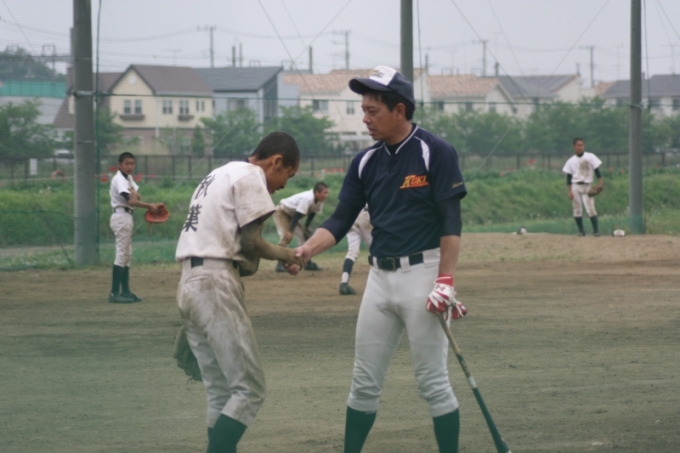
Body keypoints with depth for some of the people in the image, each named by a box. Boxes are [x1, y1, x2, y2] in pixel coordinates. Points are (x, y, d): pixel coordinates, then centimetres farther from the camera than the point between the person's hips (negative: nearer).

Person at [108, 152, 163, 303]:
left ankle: (125, 291, 16)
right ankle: (114, 293, -14)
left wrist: (135, 194, -13)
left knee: (127, 254, 12)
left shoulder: (129, 178, 15)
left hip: (127, 217, 10)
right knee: (122, 253, -12)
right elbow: (130, 201, -27)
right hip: (121, 216, -10)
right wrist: (149, 206, -29)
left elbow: (137, 197, 9)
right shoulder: (119, 179, -15)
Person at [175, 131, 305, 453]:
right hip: (215, 284, -10)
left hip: (188, 284, 10)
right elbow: (250, 242, -9)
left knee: (221, 392, 11)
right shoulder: (250, 176, -3)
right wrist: (285, 254, 8)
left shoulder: (219, 175, 26)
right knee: (249, 388, -9)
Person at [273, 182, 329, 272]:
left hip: (291, 215, 9)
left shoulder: (319, 202, -9)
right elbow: (297, 215, -36)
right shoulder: (307, 199, -35)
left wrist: (306, 228, 3)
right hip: (281, 213, -9)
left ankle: (308, 263, 13)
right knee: (287, 236, -24)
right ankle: (280, 264, -21)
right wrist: (290, 231, -35)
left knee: (304, 235, 6)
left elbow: (311, 214, 5)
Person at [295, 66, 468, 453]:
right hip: (380, 277, 6)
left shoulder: (435, 153, -7)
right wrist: (306, 251, -11)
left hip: (422, 275, -6)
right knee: (365, 383, 9)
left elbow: (451, 223, -10)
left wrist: (446, 281, -17)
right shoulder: (366, 162, 10)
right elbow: (341, 221, 7)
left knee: (433, 381, -4)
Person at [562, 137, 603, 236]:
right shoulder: (571, 161, 8)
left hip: (587, 186, -2)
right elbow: (569, 177, 8)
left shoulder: (590, 157, 4)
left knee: (590, 209, -13)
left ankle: (596, 230, -8)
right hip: (575, 186, 2)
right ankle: (581, 230, 11)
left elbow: (597, 171, 2)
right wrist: (570, 191, -1)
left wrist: (600, 184, -8)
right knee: (577, 209, 1)